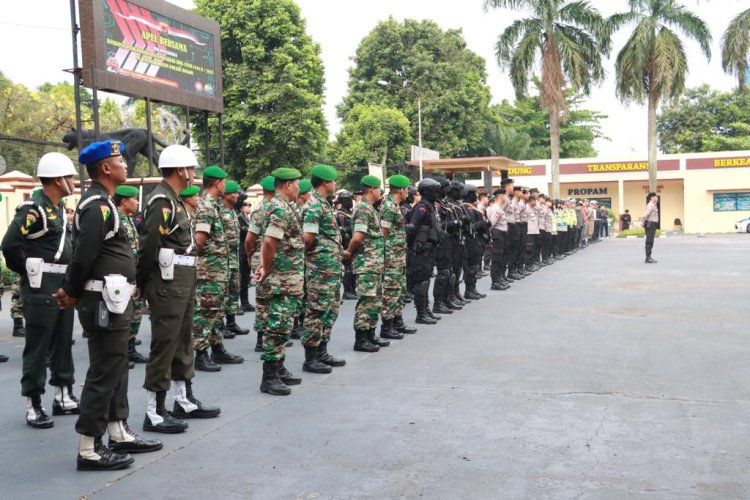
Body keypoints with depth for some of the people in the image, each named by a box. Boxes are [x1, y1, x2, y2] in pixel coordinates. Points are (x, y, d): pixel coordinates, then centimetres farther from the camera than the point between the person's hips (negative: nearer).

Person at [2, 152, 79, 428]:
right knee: (38, 348, -1)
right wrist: (29, 272, -10)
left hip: (63, 286, 9)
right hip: (41, 288, -9)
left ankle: (64, 397, 26)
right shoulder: (33, 209, -16)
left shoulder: (60, 208, 12)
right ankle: (33, 405, 7)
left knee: (63, 343, 15)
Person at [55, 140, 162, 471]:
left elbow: (82, 252, 16)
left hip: (112, 300, 10)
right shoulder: (98, 206, -17)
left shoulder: (99, 202, 16)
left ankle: (119, 434, 28)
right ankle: (89, 451, 2)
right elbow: (83, 255, -20)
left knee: (115, 370, 17)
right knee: (103, 373, -5)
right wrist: (73, 293, -7)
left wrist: (71, 290, 9)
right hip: (105, 301, -10)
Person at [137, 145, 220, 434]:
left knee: (182, 342, 16)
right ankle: (155, 413, 3)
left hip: (183, 281, 10)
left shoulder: (175, 201, 16)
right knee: (164, 346, -4)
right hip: (168, 283, -10)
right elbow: (149, 246, -20)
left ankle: (185, 401, 27)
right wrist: (143, 283, -12)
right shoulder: (162, 200, -15)